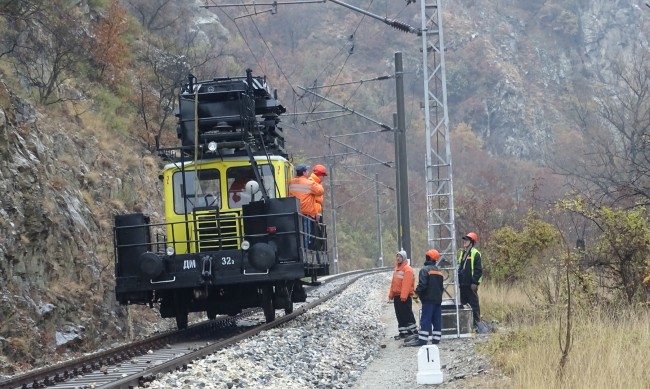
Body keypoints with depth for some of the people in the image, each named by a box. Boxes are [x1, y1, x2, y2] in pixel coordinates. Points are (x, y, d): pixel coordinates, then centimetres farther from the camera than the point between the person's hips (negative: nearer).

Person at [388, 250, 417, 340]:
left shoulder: (407, 269, -11)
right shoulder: (397, 268, 17)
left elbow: (406, 283, -19)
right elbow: (393, 283, 20)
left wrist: (403, 296, -25)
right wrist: (391, 294, 15)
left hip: (405, 297, -9)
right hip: (397, 296, 9)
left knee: (407, 315, -8)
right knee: (400, 315, 10)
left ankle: (413, 331, -4)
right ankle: (403, 332, 15)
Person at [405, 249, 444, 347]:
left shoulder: (424, 270, -12)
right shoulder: (439, 271, 13)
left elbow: (422, 285, -19)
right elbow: (442, 286, 16)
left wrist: (417, 292, -3)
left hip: (428, 299, -7)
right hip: (438, 299, 7)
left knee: (425, 320, -8)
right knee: (437, 320, 10)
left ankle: (422, 340, -12)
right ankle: (436, 339, 11)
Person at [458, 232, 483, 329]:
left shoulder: (475, 254, -7)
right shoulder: (462, 253, 17)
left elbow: (479, 270, -12)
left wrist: (475, 282, -16)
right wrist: (459, 281, 15)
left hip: (471, 284, -8)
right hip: (463, 284, 8)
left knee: (474, 303, -5)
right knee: (463, 303, 11)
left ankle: (476, 322, -2)